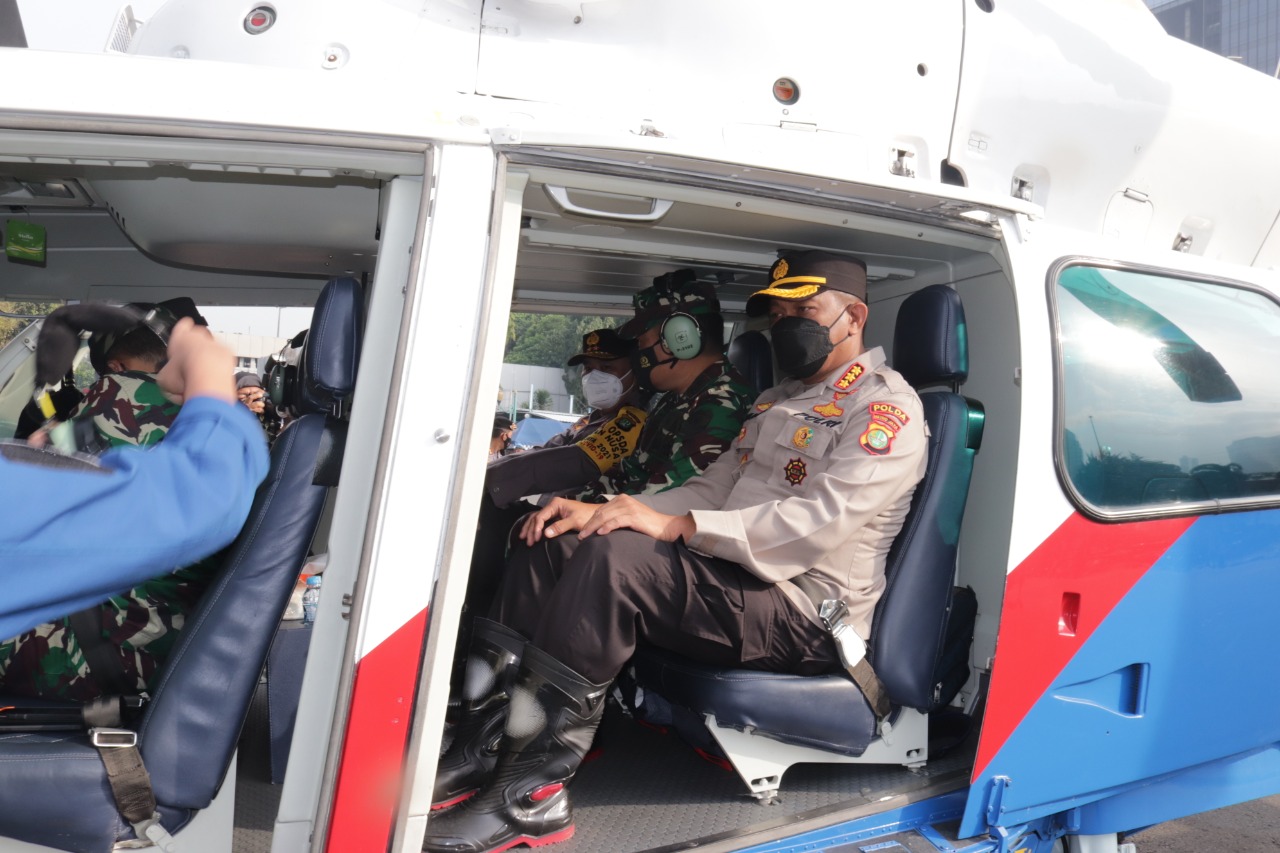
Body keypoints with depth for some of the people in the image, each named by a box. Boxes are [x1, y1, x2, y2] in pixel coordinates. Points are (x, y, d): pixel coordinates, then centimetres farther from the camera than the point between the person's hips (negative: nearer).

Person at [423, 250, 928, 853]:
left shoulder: (886, 407, -6)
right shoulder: (775, 402, 22)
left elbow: (821, 520, -20)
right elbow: (715, 489, 17)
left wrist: (676, 525, -26)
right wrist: (604, 511, 1)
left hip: (805, 609, -9)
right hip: (735, 573, 9)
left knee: (613, 558, -29)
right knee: (563, 544, -5)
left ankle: (532, 796, -22)